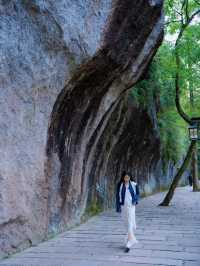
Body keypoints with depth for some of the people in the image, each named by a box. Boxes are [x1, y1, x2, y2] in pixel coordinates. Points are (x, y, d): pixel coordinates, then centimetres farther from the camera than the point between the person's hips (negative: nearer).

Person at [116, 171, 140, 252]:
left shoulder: (134, 184, -2)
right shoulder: (120, 185, 0)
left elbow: (137, 193, 9)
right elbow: (117, 196, 2)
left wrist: (135, 199, -12)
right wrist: (118, 207, -3)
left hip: (131, 206, -2)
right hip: (123, 206, 2)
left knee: (130, 223, -11)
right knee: (126, 223, 13)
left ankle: (129, 243, -12)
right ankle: (132, 238, 36)